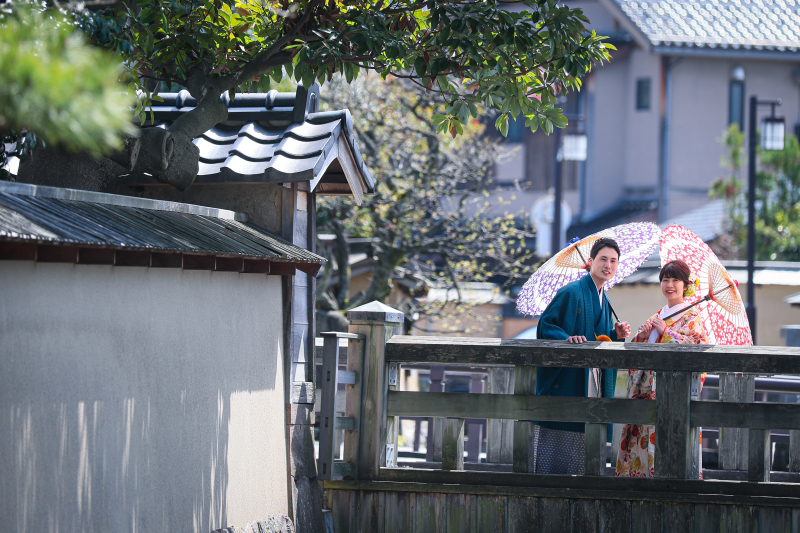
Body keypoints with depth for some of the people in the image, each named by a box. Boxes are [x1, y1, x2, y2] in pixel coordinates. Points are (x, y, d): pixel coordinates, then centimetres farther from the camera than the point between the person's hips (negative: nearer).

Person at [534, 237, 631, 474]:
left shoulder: (603, 300, 17)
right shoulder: (572, 292, -8)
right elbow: (546, 324, -11)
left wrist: (615, 334, 3)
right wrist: (567, 338, -26)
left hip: (592, 382, 8)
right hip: (565, 380, -8)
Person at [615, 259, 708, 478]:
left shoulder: (691, 317, 0)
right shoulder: (658, 315, 20)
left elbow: (698, 347, -15)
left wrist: (665, 332, -12)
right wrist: (642, 335, -1)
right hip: (649, 389, 7)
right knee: (644, 436, 3)